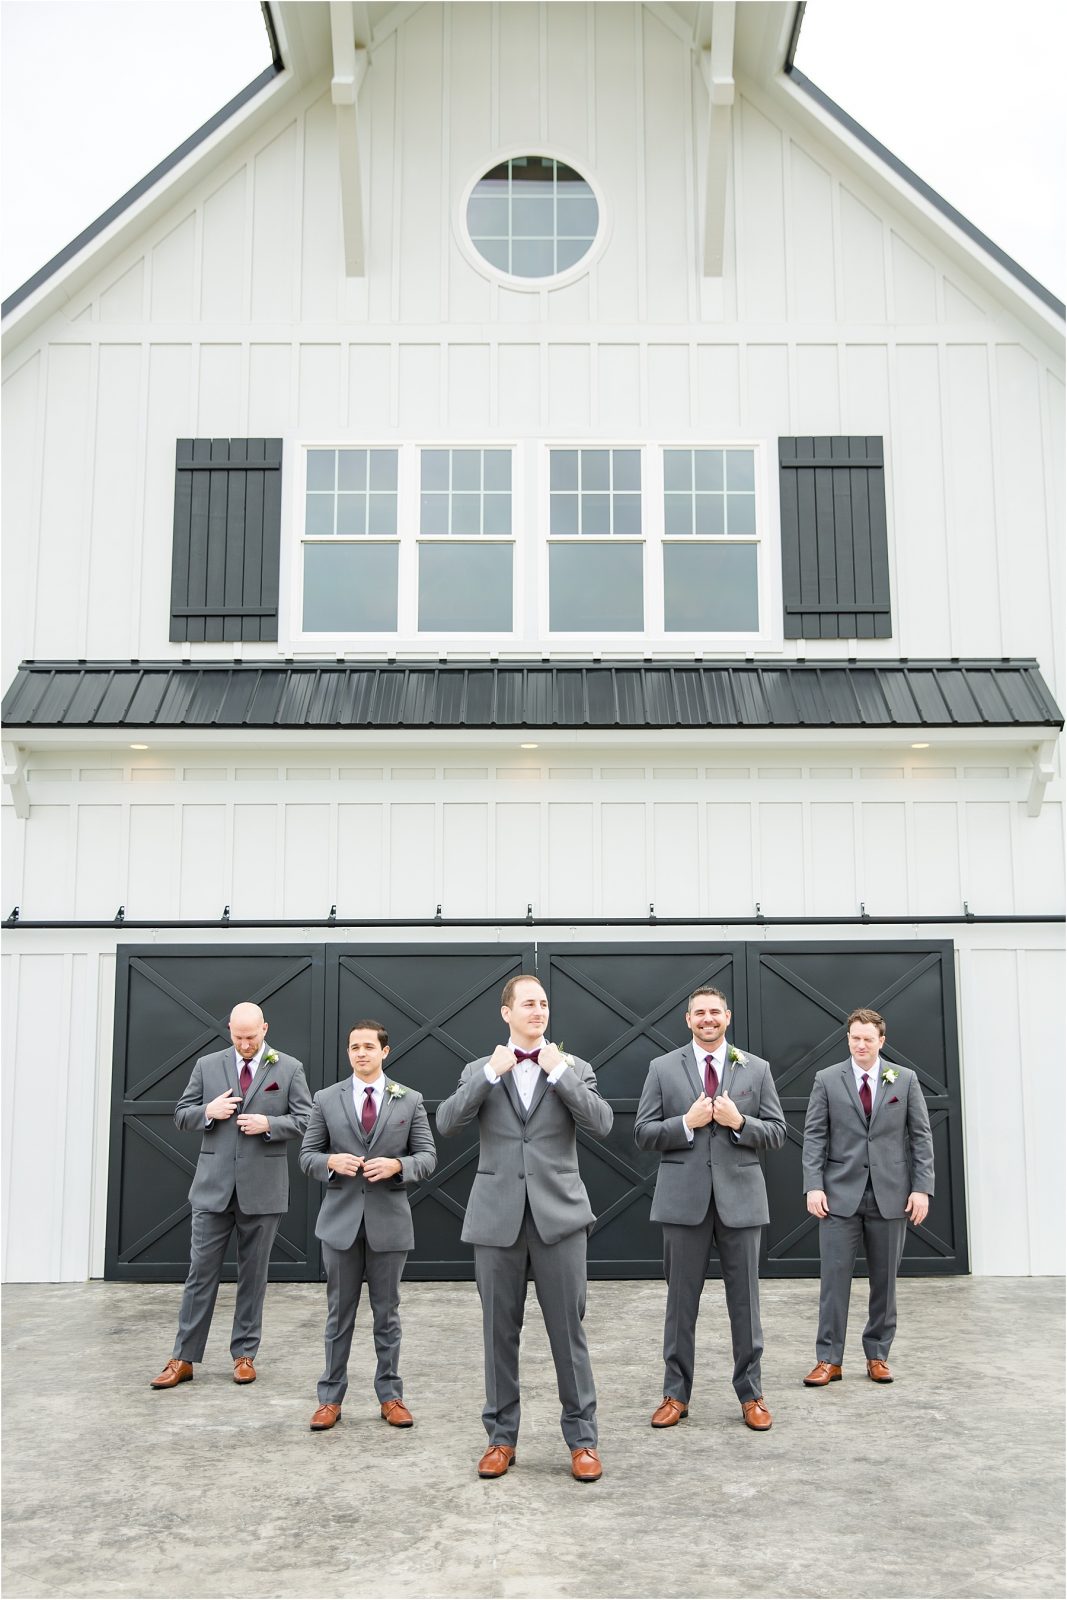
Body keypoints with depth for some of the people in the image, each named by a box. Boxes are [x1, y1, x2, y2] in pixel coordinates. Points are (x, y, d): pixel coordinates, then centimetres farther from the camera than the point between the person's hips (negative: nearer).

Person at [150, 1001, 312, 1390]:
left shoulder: (289, 1068, 2)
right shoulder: (207, 1066, 6)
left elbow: (306, 1120, 0)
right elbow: (181, 1116, 9)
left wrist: (268, 1123, -16)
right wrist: (208, 1111, -11)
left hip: (262, 1188, -1)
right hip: (214, 1185, 1)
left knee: (253, 1274, 8)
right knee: (201, 1271, 3)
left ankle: (244, 1354, 19)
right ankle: (184, 1358, 11)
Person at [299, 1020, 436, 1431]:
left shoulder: (410, 1100, 2)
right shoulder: (327, 1099, 3)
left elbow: (427, 1156, 1)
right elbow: (307, 1155, 5)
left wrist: (397, 1165, -18)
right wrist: (331, 1161, -16)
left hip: (389, 1219, 0)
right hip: (341, 1218, 0)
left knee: (387, 1313, 9)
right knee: (339, 1313, 8)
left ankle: (390, 1396, 19)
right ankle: (330, 1398, 16)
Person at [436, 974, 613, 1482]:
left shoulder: (574, 1067, 6)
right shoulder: (479, 1071, 8)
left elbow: (602, 1123, -9)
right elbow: (446, 1123, -7)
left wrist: (558, 1073, -12)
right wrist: (491, 1073, -13)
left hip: (558, 1212, -1)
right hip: (498, 1215, 1)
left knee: (568, 1329, 3)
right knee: (500, 1331, 9)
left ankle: (582, 1438, 15)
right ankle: (502, 1436, 22)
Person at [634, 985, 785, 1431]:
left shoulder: (756, 1069, 6)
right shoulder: (663, 1068, 4)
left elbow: (777, 1133, 4)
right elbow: (643, 1133, 1)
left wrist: (739, 1121, -14)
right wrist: (687, 1123, -14)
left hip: (740, 1196, 1)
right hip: (684, 1197, 0)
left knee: (745, 1301, 7)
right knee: (681, 1301, 8)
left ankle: (750, 1394, 19)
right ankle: (676, 1394, 19)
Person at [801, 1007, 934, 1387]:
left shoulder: (905, 1080, 5)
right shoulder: (827, 1080, 2)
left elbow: (921, 1137, 4)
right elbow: (814, 1136, 1)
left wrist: (922, 1188, -3)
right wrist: (813, 1186, -8)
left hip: (890, 1194, 1)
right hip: (840, 1193, -1)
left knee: (884, 1279, 8)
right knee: (834, 1277, -2)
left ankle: (878, 1355, 21)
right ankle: (829, 1359, 6)